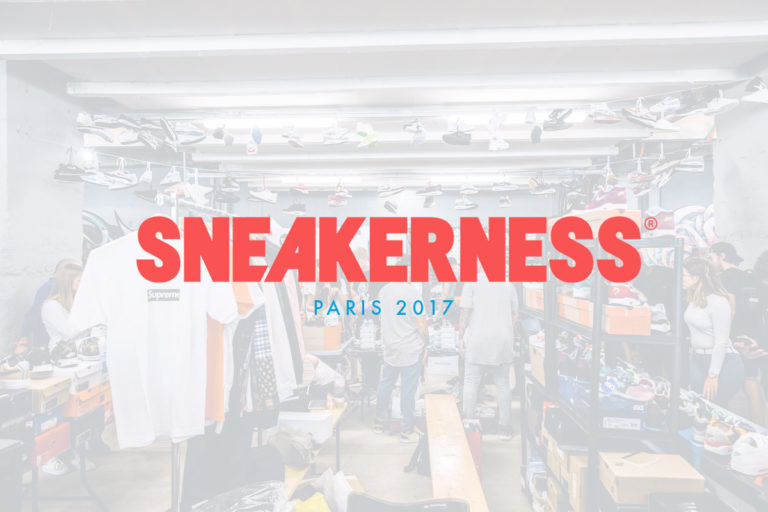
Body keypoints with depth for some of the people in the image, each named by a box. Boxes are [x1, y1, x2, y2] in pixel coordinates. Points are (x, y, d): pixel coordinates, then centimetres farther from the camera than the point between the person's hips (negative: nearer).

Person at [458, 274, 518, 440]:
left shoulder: (472, 282, -1)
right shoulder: (508, 285, 10)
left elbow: (465, 312, -7)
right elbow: (514, 315, 12)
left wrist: (461, 337, -1)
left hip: (478, 340, -3)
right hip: (503, 341, 3)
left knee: (471, 382, 3)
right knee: (503, 384, 9)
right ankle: (505, 428, 13)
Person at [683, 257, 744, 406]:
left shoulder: (718, 302, -19)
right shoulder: (693, 299, 6)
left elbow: (721, 342, -19)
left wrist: (713, 376, -18)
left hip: (721, 361, -8)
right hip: (697, 359, 8)